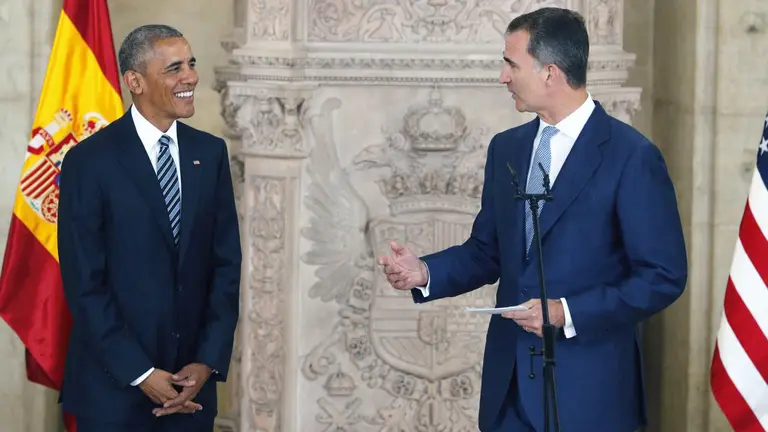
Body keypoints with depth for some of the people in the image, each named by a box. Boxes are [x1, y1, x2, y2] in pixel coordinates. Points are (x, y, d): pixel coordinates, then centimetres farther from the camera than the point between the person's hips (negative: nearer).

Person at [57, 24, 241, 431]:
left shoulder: (210, 153, 6)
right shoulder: (90, 161, -8)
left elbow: (226, 264, 6)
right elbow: (83, 284, -10)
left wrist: (208, 362, -5)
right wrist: (141, 375, -13)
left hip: (192, 385, 4)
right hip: (113, 386, -4)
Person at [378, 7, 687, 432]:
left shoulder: (632, 156, -10)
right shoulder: (506, 148, 10)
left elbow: (664, 277, -11)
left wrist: (567, 313, -17)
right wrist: (425, 272, -3)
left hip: (588, 389, -6)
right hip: (510, 383, 6)